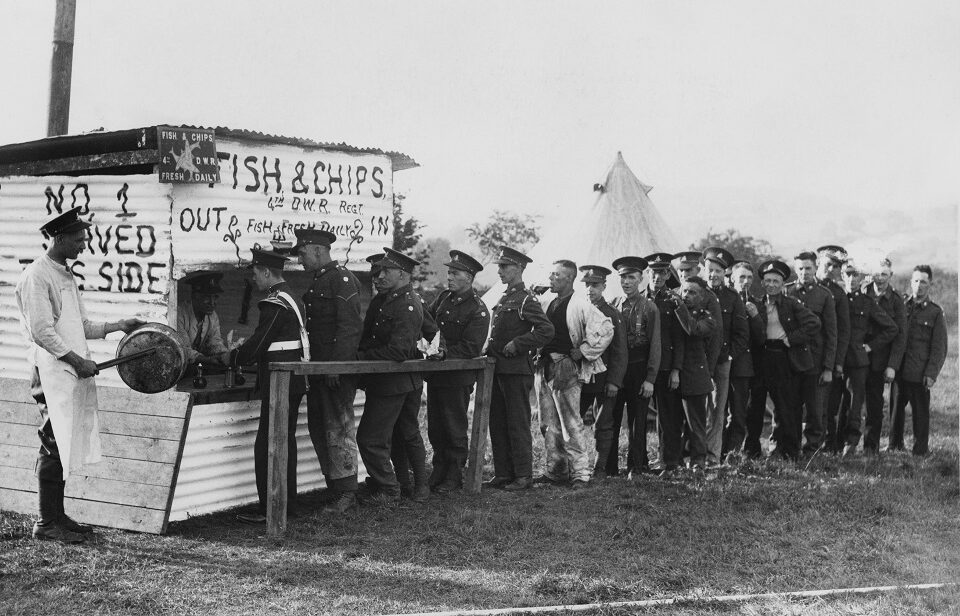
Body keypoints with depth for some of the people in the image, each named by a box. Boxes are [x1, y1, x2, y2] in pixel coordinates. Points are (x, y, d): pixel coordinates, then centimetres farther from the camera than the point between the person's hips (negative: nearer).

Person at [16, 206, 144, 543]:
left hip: (73, 374, 9)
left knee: (66, 447, 11)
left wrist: (118, 325, 12)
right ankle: (46, 523, 3)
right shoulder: (36, 276, -11)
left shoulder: (66, 275, 18)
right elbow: (42, 332, -17)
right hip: (52, 373, -9)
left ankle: (57, 516, 19)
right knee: (54, 447, -5)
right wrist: (77, 361, -18)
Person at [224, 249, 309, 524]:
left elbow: (256, 345, -18)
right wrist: (239, 355, 18)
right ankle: (288, 503, 22)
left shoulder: (274, 304, -16)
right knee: (286, 442, 15)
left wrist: (231, 358, -2)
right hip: (294, 382, 10)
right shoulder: (291, 299, 16)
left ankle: (269, 509, -3)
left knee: (266, 445, -6)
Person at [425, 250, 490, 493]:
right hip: (436, 374, 7)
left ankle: (454, 477, 13)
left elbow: (469, 349, -17)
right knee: (435, 428, 13)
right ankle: (438, 472, 25)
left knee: (455, 428, 3)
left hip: (458, 378, -7)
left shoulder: (477, 310, -12)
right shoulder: (444, 298, 10)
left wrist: (443, 352, -21)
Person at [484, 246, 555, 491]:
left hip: (517, 370, -9)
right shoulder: (503, 299, 17)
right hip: (497, 369, 9)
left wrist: (517, 344, -17)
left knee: (518, 424, -3)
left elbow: (546, 330, -18)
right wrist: (489, 350, 12)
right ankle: (503, 473, 17)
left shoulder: (526, 300, -9)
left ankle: (523, 476, 4)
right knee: (497, 424, 10)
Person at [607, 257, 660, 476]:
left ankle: (636, 468, 13)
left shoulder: (649, 307, -3)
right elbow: (606, 339, 12)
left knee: (637, 423, 4)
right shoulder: (612, 305, 7)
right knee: (610, 420, 3)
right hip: (613, 368, 3)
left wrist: (650, 379, -10)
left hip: (638, 370, -3)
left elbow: (655, 345, -5)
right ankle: (609, 468, 10)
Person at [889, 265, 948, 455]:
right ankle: (895, 445, 23)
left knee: (920, 411, 2)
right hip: (899, 370, 3)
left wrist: (931, 374, -8)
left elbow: (939, 348, 0)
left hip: (920, 373, -3)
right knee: (896, 406, 10)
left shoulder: (935, 313, 2)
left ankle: (921, 449, 11)